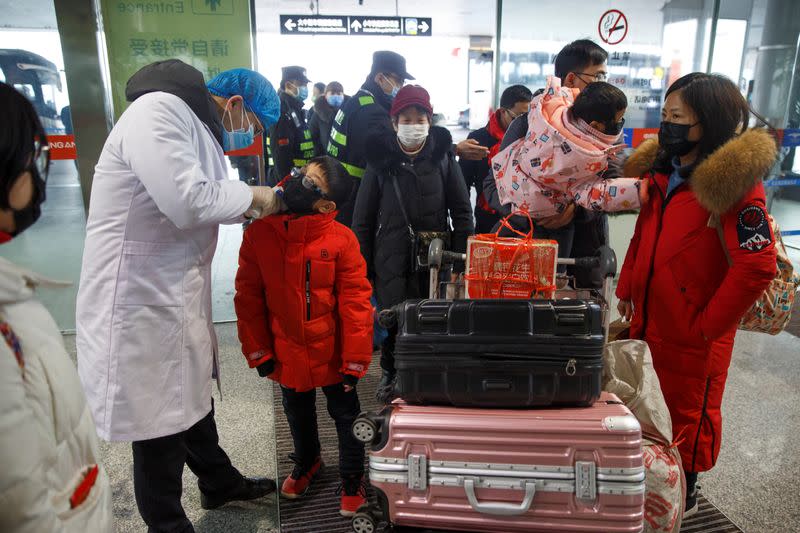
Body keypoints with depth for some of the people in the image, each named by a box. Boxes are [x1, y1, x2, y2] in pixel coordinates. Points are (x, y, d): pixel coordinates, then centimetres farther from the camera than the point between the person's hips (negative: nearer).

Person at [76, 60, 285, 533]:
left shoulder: (197, 126, 14)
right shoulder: (158, 111, -18)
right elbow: (187, 201, -28)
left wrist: (248, 207, 3)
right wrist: (252, 195, -13)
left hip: (180, 294, 10)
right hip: (141, 299, -10)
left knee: (192, 396, 24)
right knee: (159, 421, 5)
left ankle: (219, 483, 45)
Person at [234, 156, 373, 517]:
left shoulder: (341, 240, -20)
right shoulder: (258, 233, -11)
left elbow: (355, 303, -17)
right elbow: (248, 297, -5)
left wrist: (355, 360, -14)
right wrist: (258, 351, -3)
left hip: (332, 356, -3)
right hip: (286, 355, 3)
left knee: (345, 415, 17)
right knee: (298, 415, 26)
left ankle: (352, 477, 43)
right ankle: (306, 461, 56)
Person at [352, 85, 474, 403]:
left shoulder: (442, 157, 3)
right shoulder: (381, 161, 2)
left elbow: (462, 211, 5)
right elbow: (363, 219, 5)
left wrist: (463, 258, -1)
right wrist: (363, 267, 2)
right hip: (392, 258, 0)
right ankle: (390, 374, 28)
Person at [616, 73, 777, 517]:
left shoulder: (734, 182, -16)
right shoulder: (661, 169, 6)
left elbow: (758, 265, -23)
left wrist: (710, 323, -17)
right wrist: (627, 290, 11)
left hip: (694, 335, -7)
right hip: (646, 320, 7)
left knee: (689, 414, 12)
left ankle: (684, 494, 35)